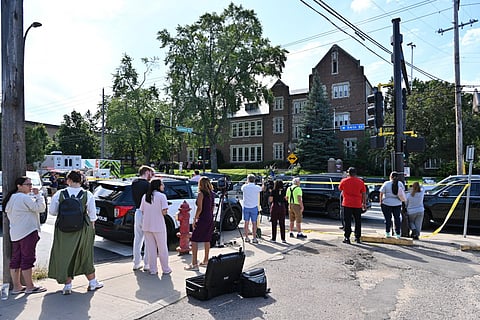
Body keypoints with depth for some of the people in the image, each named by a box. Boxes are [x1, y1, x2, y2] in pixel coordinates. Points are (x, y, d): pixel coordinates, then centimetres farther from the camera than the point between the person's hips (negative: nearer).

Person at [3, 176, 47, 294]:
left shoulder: (11, 198, 14)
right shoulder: (25, 198, -16)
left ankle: (16, 287, 19)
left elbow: (9, 214, 22)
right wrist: (37, 195, -9)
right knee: (27, 259, -3)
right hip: (27, 232, -10)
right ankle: (30, 287, 4)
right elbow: (40, 207, -18)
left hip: (15, 234, 10)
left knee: (15, 259, 12)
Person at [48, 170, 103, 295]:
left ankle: (68, 286, 18)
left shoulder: (59, 194, -8)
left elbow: (52, 211, 0)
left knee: (64, 255, 13)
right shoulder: (88, 195, -8)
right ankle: (92, 282, 26)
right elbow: (92, 214, -3)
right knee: (86, 255, 15)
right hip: (83, 228, 1)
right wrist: (92, 228, 11)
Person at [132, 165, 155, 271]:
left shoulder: (134, 183, 7)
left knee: (137, 238, 16)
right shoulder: (147, 184, -16)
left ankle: (136, 263, 24)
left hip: (138, 212, 7)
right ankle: (147, 264, 9)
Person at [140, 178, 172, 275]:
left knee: (151, 249, 13)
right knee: (162, 249, 9)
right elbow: (164, 212, -16)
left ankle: (153, 270, 19)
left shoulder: (145, 196, 6)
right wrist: (159, 211, 6)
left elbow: (142, 211, 6)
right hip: (158, 226, -4)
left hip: (147, 226, 5)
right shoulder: (162, 196, -10)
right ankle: (165, 269, 18)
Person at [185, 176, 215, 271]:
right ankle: (205, 261, 25)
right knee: (207, 240, 16)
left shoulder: (201, 193, -12)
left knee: (194, 240, -3)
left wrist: (194, 220, -10)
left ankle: (194, 264, -5)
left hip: (202, 219, -8)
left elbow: (199, 208, -16)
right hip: (210, 219, 8)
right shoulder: (212, 194, 9)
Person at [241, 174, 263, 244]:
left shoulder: (244, 187, -4)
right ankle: (254, 238, 2)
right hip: (254, 207, -1)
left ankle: (246, 238, 13)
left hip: (246, 207, 1)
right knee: (254, 223, 2)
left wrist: (246, 183, 24)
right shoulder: (257, 187, -6)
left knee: (246, 223, 9)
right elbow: (261, 189, 16)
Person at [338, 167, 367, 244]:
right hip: (357, 204, 1)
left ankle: (347, 237, 1)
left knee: (347, 221, 2)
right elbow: (364, 194, 1)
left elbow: (340, 189, 14)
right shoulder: (360, 181, -1)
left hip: (347, 204, -1)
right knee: (358, 221, 13)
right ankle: (357, 237, 18)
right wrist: (364, 203, 9)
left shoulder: (344, 181, -4)